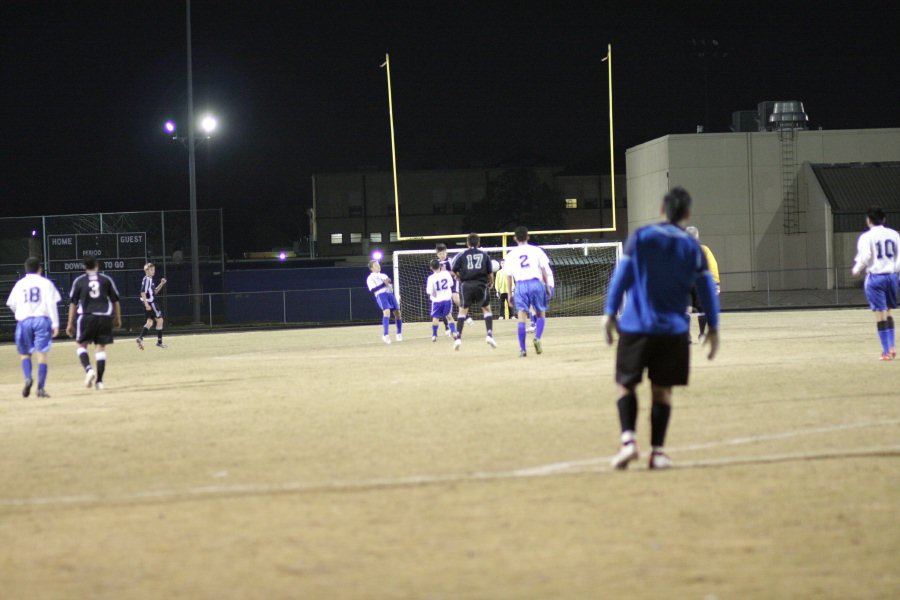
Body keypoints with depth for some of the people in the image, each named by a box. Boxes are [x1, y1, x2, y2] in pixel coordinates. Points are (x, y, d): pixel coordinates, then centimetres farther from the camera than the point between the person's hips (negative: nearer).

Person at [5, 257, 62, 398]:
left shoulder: (20, 284, 8)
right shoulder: (45, 283, 3)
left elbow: (12, 304, 8)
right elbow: (52, 304, -6)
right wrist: (55, 324, -5)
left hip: (24, 321, 1)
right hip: (42, 319, -1)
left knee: (25, 353, 14)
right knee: (42, 354, -1)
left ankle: (28, 378, -12)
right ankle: (41, 388, -7)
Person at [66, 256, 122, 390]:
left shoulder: (79, 281, 4)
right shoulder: (106, 279, 7)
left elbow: (73, 303, 2)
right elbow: (115, 300, 9)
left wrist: (70, 323, 6)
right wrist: (118, 319, 19)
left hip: (86, 317, -1)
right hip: (104, 317, 1)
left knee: (82, 345, 10)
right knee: (101, 348, 6)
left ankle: (89, 369, -17)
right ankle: (99, 381, 4)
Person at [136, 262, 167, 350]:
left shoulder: (150, 279, 14)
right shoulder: (146, 279, -15)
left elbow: (154, 292, 22)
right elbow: (143, 293, -22)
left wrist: (161, 284, 10)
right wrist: (146, 304, -27)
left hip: (149, 304, 9)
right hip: (150, 303, -9)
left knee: (150, 322, 9)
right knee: (159, 320, -1)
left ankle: (140, 338, -2)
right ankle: (159, 342, 3)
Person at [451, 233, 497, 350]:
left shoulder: (462, 255, 6)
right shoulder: (484, 255, 8)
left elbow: (454, 271, 2)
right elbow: (490, 272, 6)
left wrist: (461, 278, 21)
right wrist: (491, 283, 23)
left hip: (466, 284, 0)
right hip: (481, 284, 0)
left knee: (463, 310, 9)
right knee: (486, 308, 14)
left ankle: (458, 337, -2)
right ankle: (489, 334, 0)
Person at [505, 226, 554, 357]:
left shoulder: (511, 254, 10)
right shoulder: (536, 250, 7)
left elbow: (509, 276, 9)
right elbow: (544, 271, 3)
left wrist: (510, 293, 14)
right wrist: (548, 287, 8)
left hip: (520, 285, 1)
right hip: (536, 283, 0)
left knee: (522, 317, -3)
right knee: (541, 313, 13)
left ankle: (522, 349, -8)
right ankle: (537, 338, -11)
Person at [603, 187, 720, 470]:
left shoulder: (640, 237, 1)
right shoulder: (693, 248, 5)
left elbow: (621, 276, -3)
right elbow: (707, 289, 6)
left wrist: (610, 313, 1)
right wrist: (713, 328, 13)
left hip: (635, 327, -1)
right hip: (673, 330, 1)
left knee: (626, 385, 8)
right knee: (662, 390, 8)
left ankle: (628, 440, -11)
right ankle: (658, 451, 3)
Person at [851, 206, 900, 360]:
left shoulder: (866, 237, -6)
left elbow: (865, 257, -11)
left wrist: (856, 270, 6)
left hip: (875, 277, -4)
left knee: (880, 313, -3)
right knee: (888, 312, 17)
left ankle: (886, 351, -3)